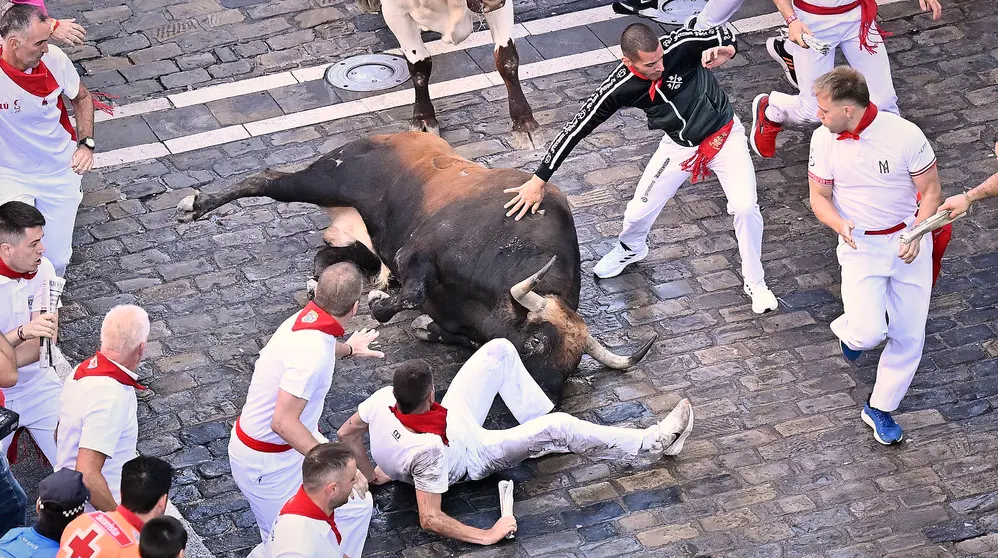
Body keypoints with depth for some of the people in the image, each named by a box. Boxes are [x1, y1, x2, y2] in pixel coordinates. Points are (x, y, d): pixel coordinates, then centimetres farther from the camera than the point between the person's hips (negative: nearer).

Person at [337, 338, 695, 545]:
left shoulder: (383, 400, -31)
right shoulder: (427, 451, -45)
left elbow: (346, 434, -12)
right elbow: (430, 520, -40)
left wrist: (371, 474, 2)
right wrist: (488, 536, -34)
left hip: (453, 423, 7)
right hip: (470, 458, -6)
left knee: (499, 350, 0)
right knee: (558, 429, -13)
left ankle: (538, 419, 17)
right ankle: (655, 441, 3)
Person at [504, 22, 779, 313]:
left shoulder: (680, 44, -29)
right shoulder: (618, 89, -25)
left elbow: (724, 33, -13)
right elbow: (576, 129, -17)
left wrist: (725, 48, -39)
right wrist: (539, 180, -17)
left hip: (724, 134, -2)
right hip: (679, 146, 2)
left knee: (745, 207, -17)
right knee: (639, 210, 8)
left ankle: (755, 282, 8)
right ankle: (631, 248, 47)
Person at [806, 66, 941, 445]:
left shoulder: (905, 135, -18)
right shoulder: (824, 140, -9)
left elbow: (931, 191, -7)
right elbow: (819, 197, 2)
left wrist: (916, 235, -22)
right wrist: (840, 225, -20)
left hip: (908, 240, 0)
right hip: (859, 245, 0)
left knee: (909, 336, 4)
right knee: (870, 332, -17)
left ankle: (880, 408, 24)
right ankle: (849, 330, 20)